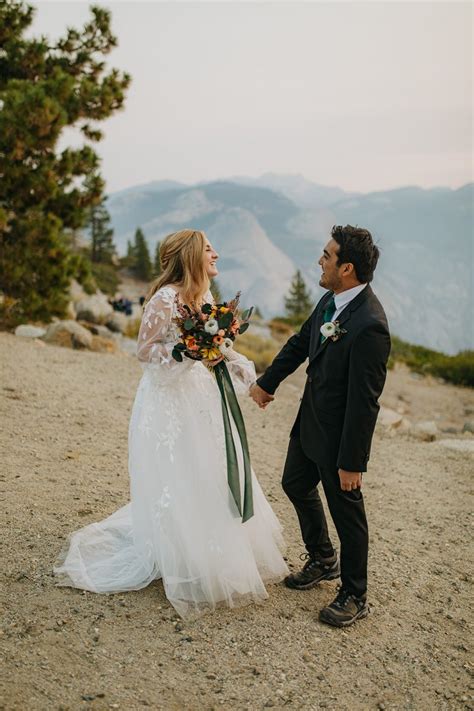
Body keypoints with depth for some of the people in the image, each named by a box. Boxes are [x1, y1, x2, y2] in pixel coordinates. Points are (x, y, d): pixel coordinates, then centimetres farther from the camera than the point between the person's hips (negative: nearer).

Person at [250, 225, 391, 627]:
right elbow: (301, 342, 14)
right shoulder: (332, 299, -3)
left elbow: (365, 401, -27)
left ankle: (354, 596, 31)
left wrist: (352, 461, -22)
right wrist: (268, 382, 20)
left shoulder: (369, 324, -29)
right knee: (296, 485, 25)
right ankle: (323, 560, 47)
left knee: (345, 508, 8)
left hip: (339, 432, -9)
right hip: (310, 419, 9)